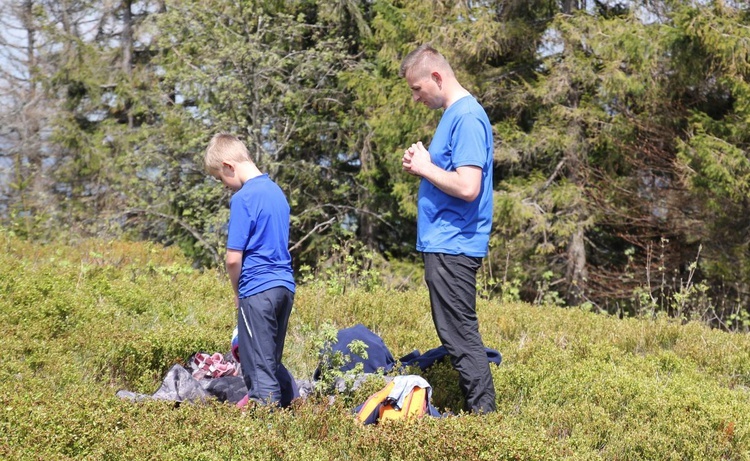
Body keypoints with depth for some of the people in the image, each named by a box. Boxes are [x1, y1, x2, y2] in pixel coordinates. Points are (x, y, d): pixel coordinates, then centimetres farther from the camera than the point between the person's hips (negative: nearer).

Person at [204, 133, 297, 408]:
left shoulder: (243, 198, -12)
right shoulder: (276, 191, 13)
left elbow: (234, 258, -15)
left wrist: (237, 292, 2)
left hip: (257, 290, -8)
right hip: (285, 285, 8)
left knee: (259, 368, -3)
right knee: (273, 362, 19)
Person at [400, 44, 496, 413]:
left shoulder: (467, 117, -15)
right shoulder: (453, 114, 16)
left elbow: (467, 187, -25)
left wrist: (425, 167, -11)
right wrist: (422, 166, 5)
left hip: (452, 246, -11)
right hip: (443, 244, 11)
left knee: (461, 337, -7)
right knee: (459, 336, 12)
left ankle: (483, 416, -3)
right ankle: (480, 414, 16)